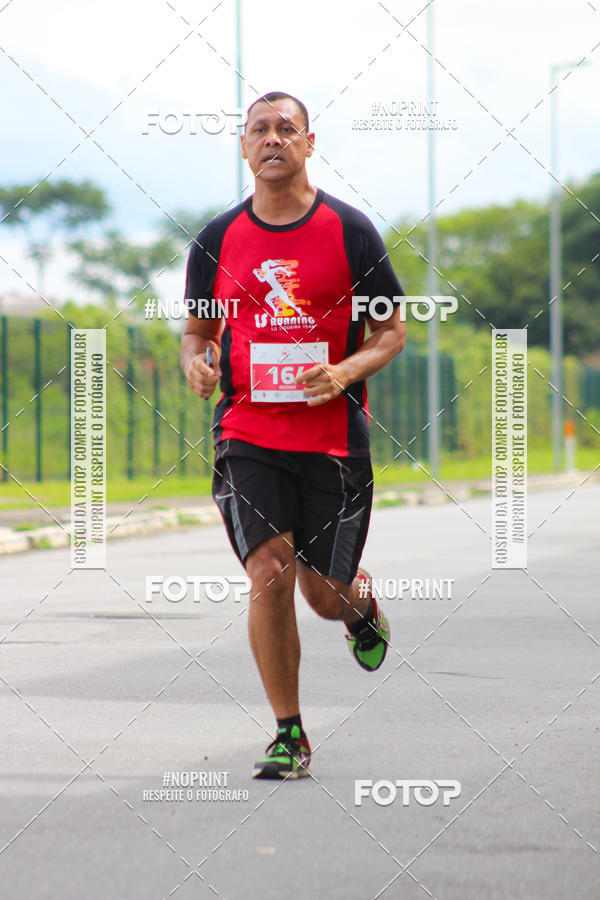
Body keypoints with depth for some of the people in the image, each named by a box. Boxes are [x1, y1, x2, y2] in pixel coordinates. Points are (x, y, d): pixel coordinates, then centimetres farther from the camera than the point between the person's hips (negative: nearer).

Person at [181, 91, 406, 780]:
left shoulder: (350, 231, 0)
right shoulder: (217, 241, 5)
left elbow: (391, 331, 5)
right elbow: (197, 331, 16)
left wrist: (346, 372, -14)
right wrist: (195, 362, -8)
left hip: (334, 436, -1)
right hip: (247, 436, 1)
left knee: (326, 598, 4)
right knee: (269, 573, -15)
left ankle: (360, 600, 44)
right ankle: (289, 736, -1)